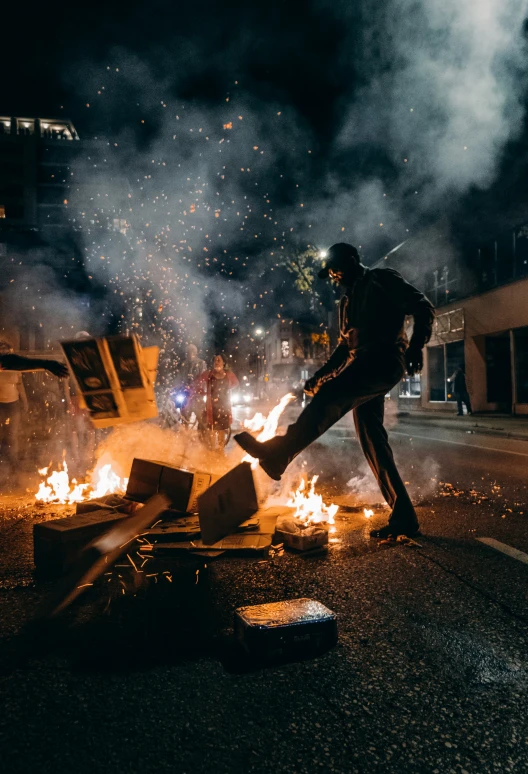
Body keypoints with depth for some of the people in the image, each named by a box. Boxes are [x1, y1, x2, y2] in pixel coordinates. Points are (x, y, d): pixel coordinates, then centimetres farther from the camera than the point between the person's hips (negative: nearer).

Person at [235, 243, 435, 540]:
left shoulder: (383, 280, 4)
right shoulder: (348, 301, 27)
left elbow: (424, 308, -3)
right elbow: (345, 345, 29)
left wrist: (416, 347, -18)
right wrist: (320, 374, 18)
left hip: (385, 361, -9)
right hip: (364, 366, 9)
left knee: (329, 396, -29)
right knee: (372, 441, 2)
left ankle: (277, 455, -36)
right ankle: (404, 516, 6)